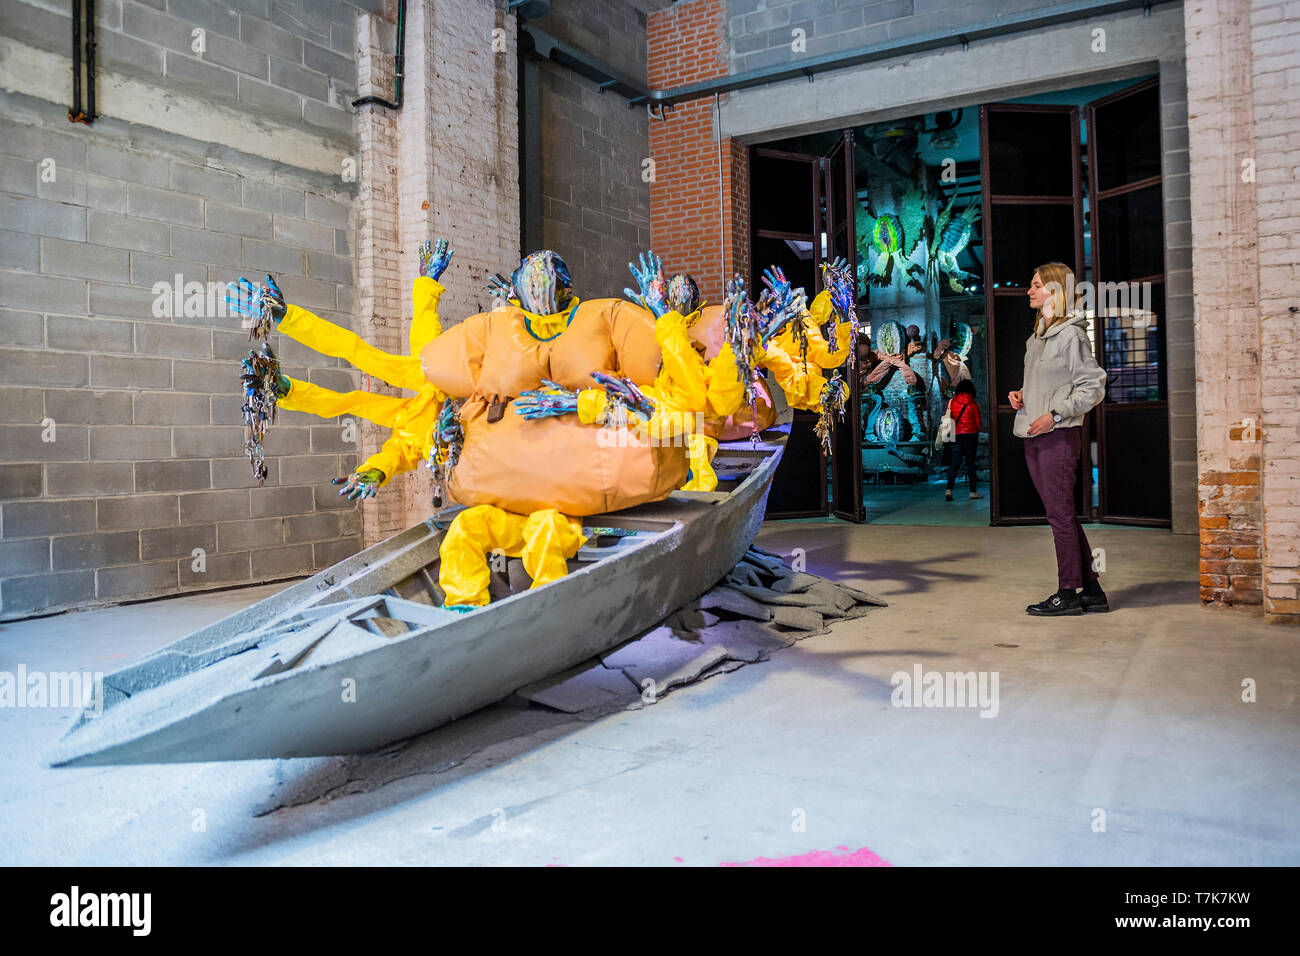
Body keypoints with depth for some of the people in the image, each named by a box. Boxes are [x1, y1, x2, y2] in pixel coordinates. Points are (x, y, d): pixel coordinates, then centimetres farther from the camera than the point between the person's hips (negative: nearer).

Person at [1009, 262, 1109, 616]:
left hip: (1058, 435, -9)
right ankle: (1091, 590, 19)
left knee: (1060, 513, -4)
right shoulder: (1038, 335, 17)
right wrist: (1020, 394, 8)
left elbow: (1093, 386, -11)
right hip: (1034, 437, 9)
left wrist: (1055, 415, -18)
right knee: (1061, 514, 11)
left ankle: (1068, 593, 4)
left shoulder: (1071, 334, -9)